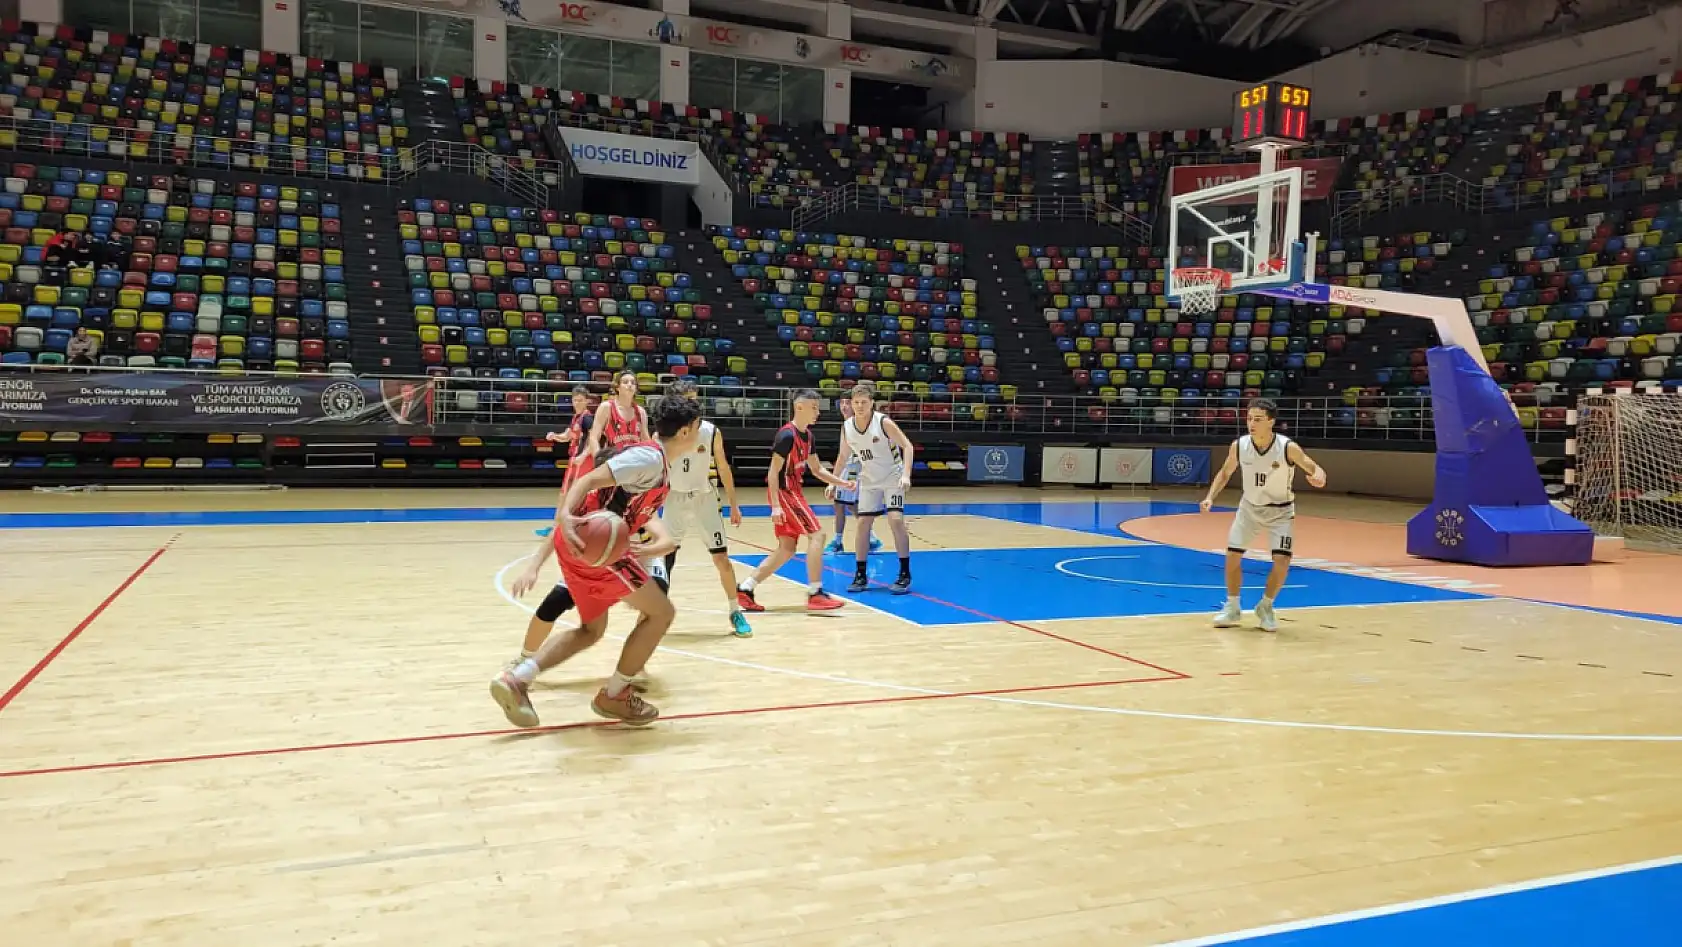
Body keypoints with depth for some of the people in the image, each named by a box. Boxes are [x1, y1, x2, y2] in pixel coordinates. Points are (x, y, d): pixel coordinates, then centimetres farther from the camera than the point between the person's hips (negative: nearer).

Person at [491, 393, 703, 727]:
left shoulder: (648, 454, 19)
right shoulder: (651, 457, -12)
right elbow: (590, 479, -22)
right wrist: (567, 516, -38)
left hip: (582, 540, 10)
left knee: (592, 629, 21)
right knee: (660, 611, 0)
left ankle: (516, 678, 7)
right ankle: (614, 695, 9)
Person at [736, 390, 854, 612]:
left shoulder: (807, 435, 11)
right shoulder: (787, 435, -17)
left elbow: (816, 469, 21)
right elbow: (773, 473, -19)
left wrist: (842, 484, 11)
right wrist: (776, 506, -24)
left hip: (792, 492, 10)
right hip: (783, 492, -10)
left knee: (786, 550, 9)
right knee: (817, 534, -12)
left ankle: (745, 589, 13)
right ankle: (815, 594, -8)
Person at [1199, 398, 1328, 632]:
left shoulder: (1288, 447, -25)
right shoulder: (1239, 446, -16)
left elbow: (1315, 468, -16)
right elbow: (1225, 473, 1)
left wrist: (1318, 477, -40)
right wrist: (1210, 497, -12)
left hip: (1280, 510, -2)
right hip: (1250, 507, 3)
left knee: (1282, 561, -14)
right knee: (1232, 557, -3)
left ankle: (1265, 607, 11)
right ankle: (1232, 607, 18)